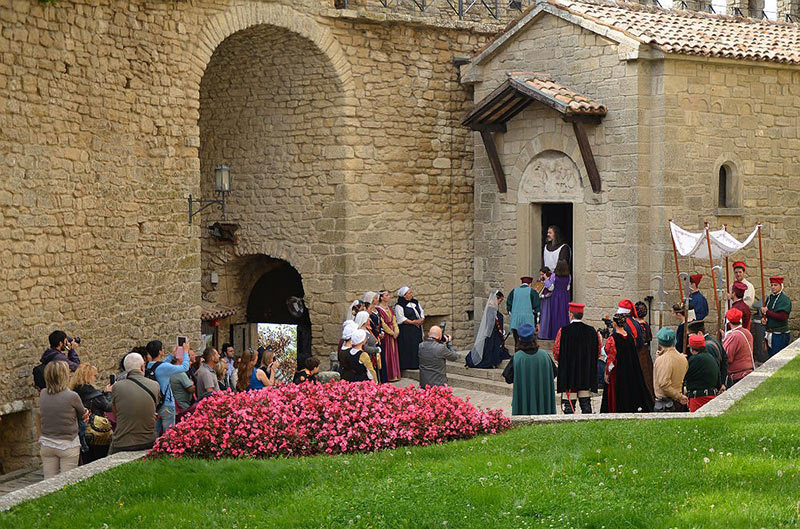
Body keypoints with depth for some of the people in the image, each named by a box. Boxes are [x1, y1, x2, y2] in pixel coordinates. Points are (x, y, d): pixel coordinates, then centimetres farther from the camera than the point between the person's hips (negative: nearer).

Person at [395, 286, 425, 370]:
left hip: (417, 330, 7)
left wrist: (422, 319, -5)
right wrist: (412, 322, -16)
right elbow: (401, 319, -14)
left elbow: (422, 312, 17)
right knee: (407, 347, -8)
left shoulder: (415, 302, 14)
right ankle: (407, 364, -5)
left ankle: (417, 364, 9)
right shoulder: (399, 306, -8)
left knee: (417, 347, 4)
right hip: (405, 331, -7)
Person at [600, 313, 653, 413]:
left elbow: (611, 358, -17)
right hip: (631, 371, 6)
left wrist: (607, 373, -8)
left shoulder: (612, 339, -17)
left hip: (617, 373, -6)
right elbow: (634, 355, 9)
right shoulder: (630, 337, 1)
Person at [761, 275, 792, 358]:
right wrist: (763, 318, -3)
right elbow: (764, 312, 21)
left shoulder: (785, 300, -11)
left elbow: (782, 317, -21)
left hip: (780, 334, -7)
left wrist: (767, 312, -16)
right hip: (769, 334, 7)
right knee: (770, 356, 12)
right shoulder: (769, 298, 10)